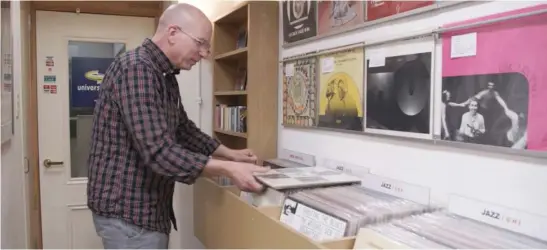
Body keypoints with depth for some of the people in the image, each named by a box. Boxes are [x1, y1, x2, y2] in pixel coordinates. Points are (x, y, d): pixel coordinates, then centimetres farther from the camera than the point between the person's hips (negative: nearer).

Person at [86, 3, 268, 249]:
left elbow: (184, 129, 21)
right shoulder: (136, 68, -22)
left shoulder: (165, 76, 12)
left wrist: (230, 154, 13)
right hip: (127, 210, -10)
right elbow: (159, 153, -29)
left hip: (147, 207, 10)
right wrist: (228, 169, -25)